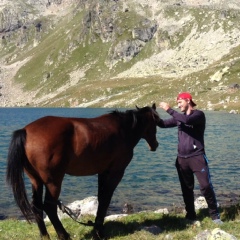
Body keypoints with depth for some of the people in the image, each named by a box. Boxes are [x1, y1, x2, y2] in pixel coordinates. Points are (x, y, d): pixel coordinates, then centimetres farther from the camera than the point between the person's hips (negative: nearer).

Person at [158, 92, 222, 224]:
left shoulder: (199, 114, -6)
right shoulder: (179, 117, 13)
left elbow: (186, 120, -24)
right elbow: (164, 124, 10)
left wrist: (169, 110, -21)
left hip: (197, 157, -6)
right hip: (182, 158, 6)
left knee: (206, 186, -10)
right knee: (186, 188, 10)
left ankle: (215, 214, 1)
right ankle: (190, 215, 20)